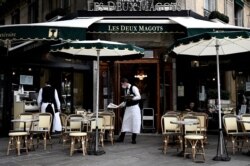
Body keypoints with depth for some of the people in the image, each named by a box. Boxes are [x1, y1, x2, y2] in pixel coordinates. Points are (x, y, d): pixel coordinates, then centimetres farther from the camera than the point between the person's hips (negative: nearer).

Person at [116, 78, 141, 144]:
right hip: (128, 108, 7)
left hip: (134, 107, -7)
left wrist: (131, 98, -28)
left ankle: (134, 139, 7)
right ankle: (121, 138, 12)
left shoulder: (134, 88, -10)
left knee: (135, 123, -2)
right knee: (125, 122, 7)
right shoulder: (126, 90, 13)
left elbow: (139, 97, -17)